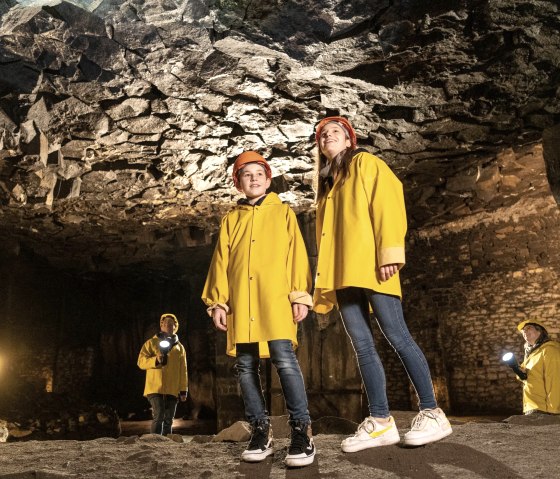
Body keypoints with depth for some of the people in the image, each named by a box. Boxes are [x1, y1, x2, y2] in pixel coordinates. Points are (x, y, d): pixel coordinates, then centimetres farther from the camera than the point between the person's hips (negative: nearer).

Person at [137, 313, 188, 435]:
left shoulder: (180, 347, 16)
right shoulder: (152, 343, 7)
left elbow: (183, 370, 15)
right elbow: (141, 361, -2)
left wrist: (183, 390, 9)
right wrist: (156, 360, -19)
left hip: (172, 389, 4)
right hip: (155, 387, -4)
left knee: (168, 420, 8)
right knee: (158, 417, -15)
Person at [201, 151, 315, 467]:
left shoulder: (283, 212, 14)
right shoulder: (231, 219, 20)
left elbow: (296, 254, 6)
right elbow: (220, 262, 14)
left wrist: (300, 294, -4)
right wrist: (218, 301, 5)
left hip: (276, 298, -3)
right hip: (240, 302, 3)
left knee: (284, 359, -15)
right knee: (246, 367, 2)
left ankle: (302, 431, -10)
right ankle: (261, 431, 11)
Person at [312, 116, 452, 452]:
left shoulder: (366, 163, 8)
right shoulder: (327, 184, 27)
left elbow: (387, 202, -6)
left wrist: (390, 251, -19)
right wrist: (325, 280, 15)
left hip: (370, 265, -7)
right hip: (342, 272, 7)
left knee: (397, 336, -10)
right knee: (362, 344, 2)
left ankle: (433, 413, -4)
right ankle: (381, 421, 4)